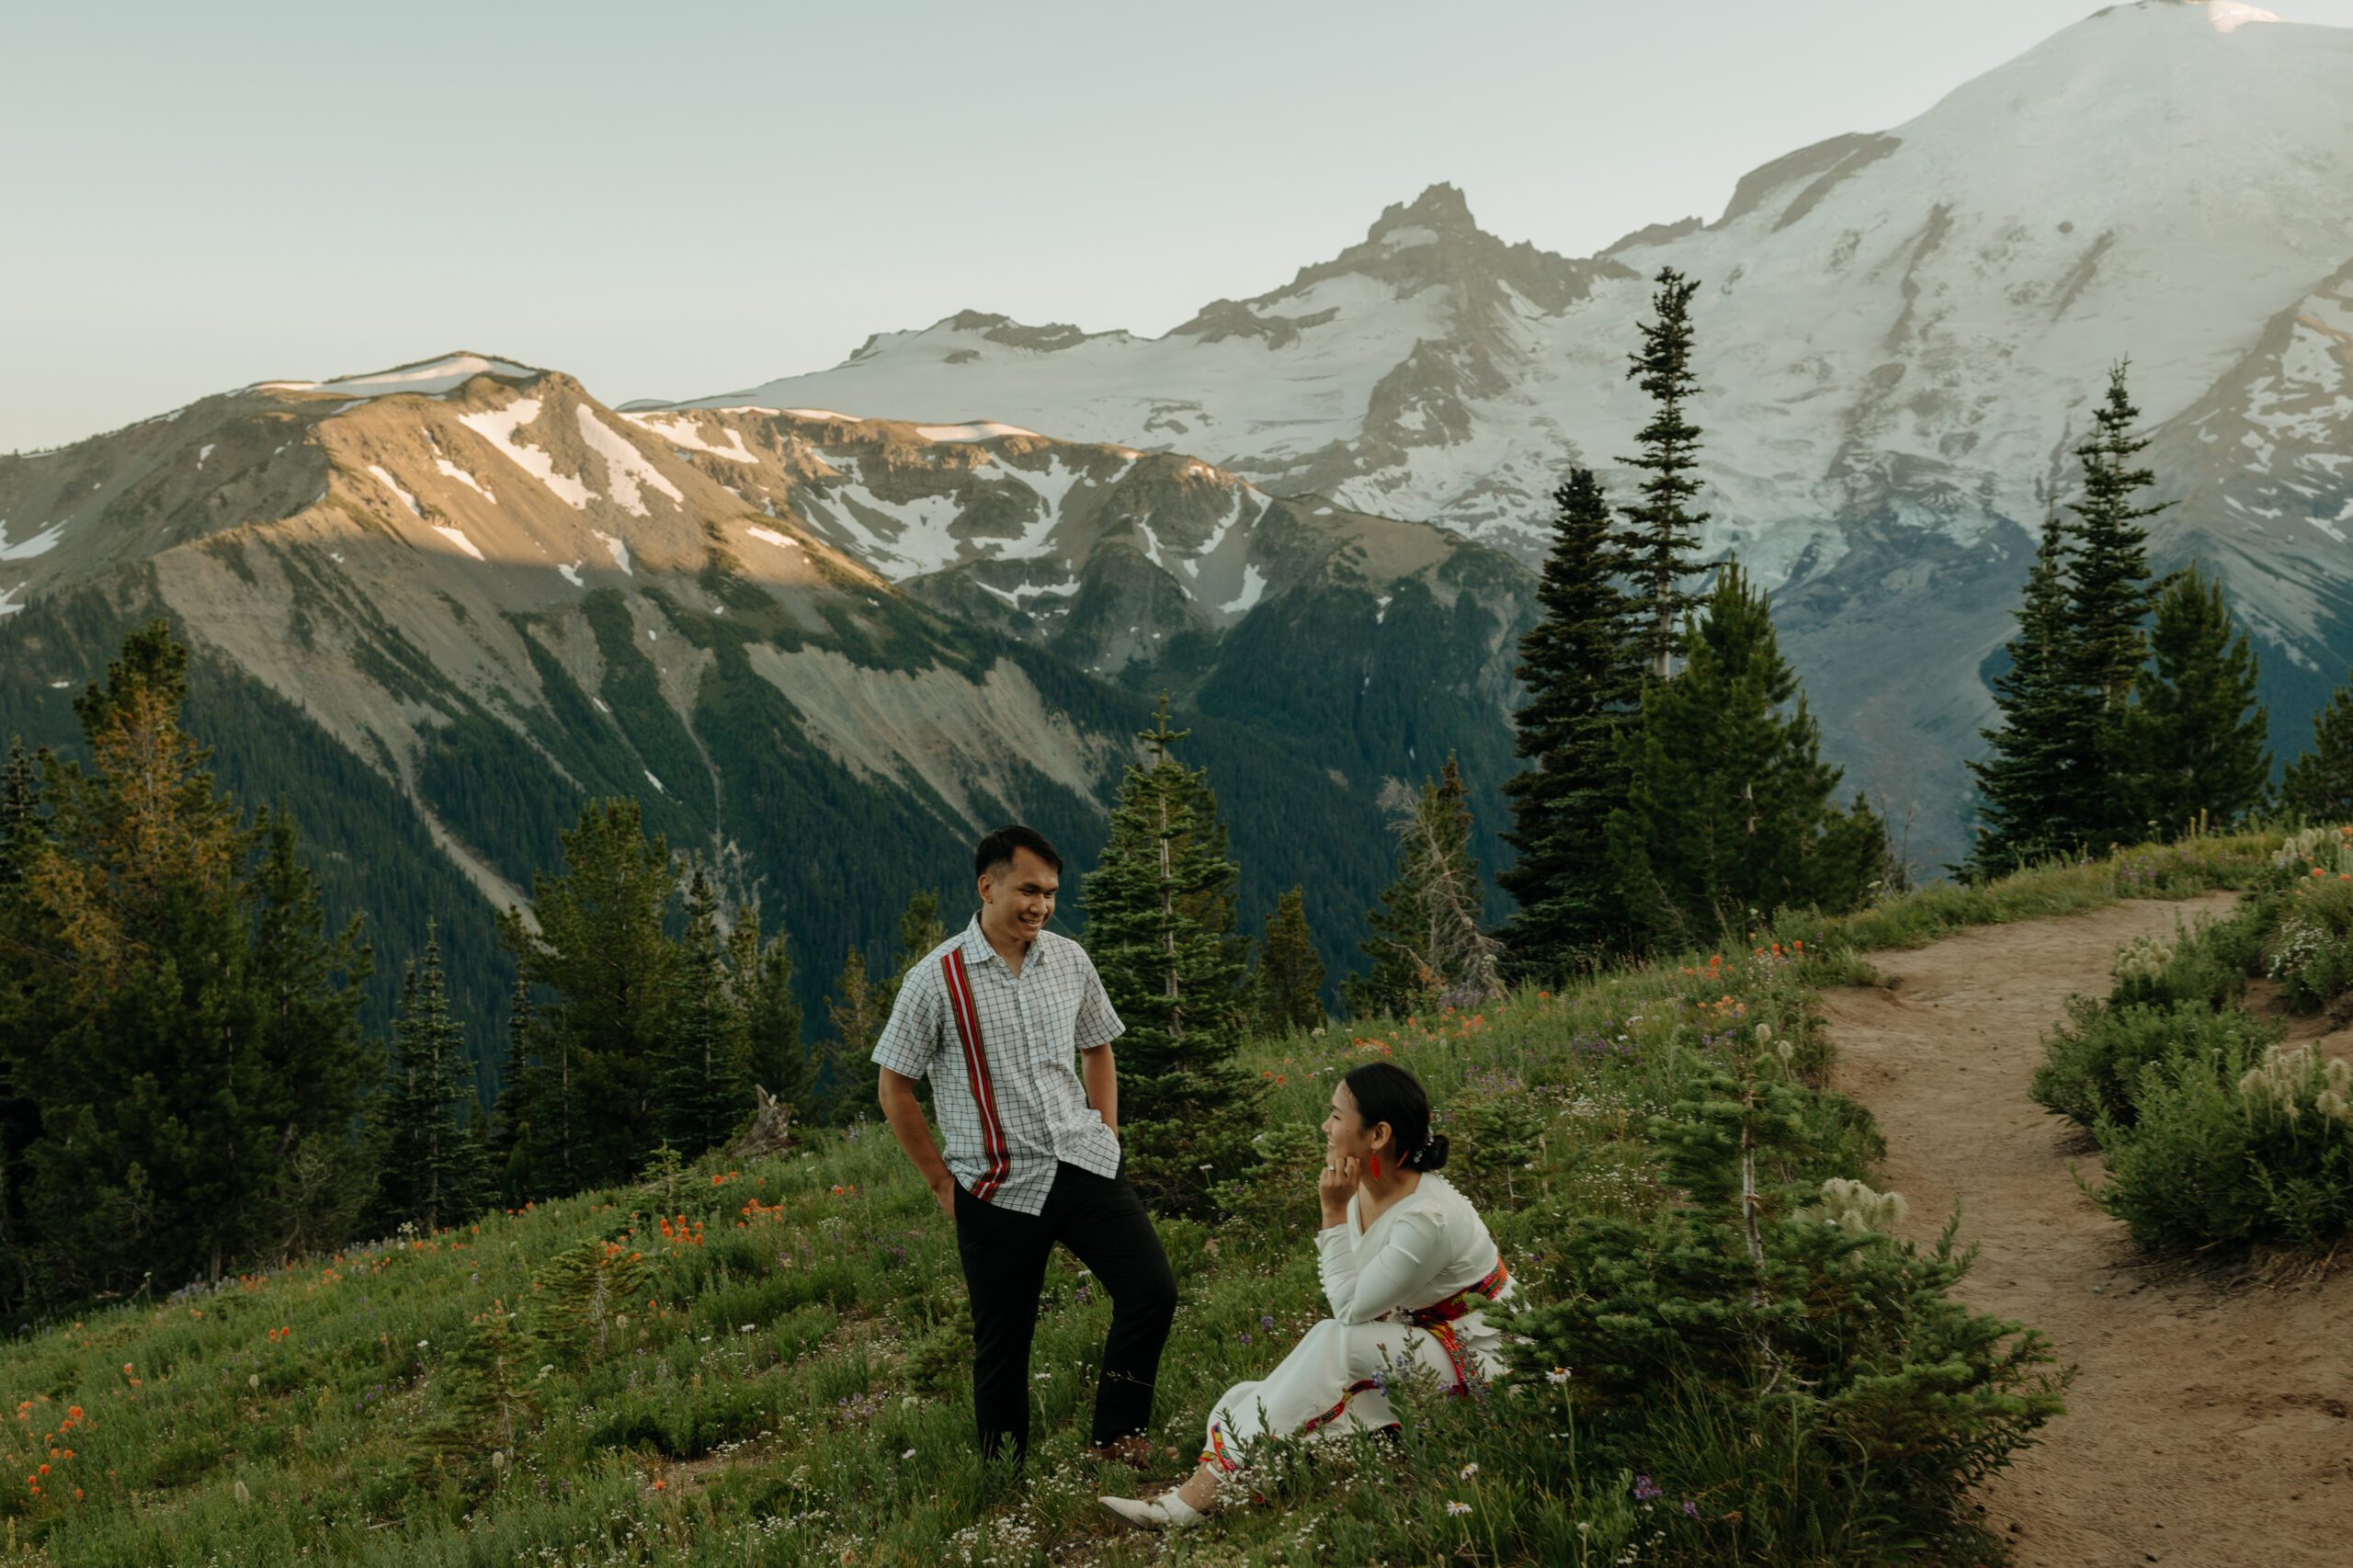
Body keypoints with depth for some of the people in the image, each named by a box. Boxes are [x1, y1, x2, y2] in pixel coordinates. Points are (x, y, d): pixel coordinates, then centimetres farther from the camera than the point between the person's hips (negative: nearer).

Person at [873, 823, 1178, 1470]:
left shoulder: (1070, 960, 6)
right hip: (998, 1190, -4)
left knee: (1152, 1291, -9)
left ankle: (1117, 1439, 9)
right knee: (1003, 1343, 4)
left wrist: (1107, 1137, 10)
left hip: (1083, 1167, 4)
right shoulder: (937, 979, -8)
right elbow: (894, 1090, -1)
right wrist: (943, 1182, -1)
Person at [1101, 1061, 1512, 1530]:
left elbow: (1350, 1310, -20)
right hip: (1409, 1345, 9)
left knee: (1333, 1342, -29)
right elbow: (1353, 1303, 9)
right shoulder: (1363, 1191, -1)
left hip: (1475, 1360, -8)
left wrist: (1334, 1213, -22)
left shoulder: (1428, 1217, -26)